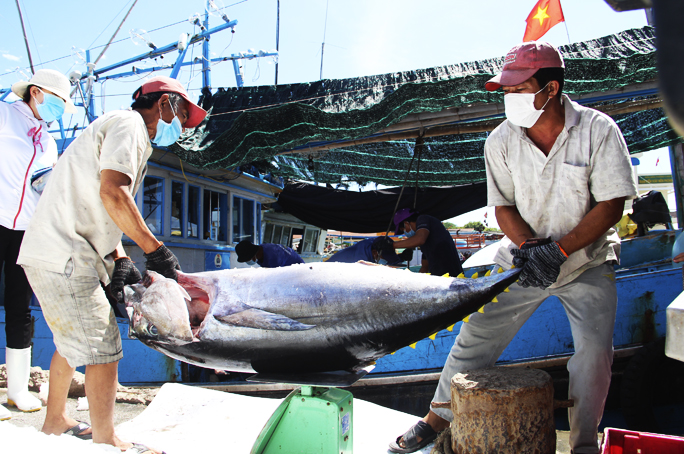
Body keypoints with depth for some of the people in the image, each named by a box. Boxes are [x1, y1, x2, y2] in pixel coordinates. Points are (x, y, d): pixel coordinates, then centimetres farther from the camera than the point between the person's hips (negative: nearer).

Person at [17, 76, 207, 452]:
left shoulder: (133, 138, 23)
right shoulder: (128, 124, -8)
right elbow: (113, 194, -23)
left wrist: (119, 260, 5)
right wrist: (155, 250, -18)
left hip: (49, 255, 11)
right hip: (63, 257, -11)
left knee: (72, 342, 22)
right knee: (101, 346, -5)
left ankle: (55, 422, 36)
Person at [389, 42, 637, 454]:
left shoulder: (599, 130, -15)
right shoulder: (501, 141, -10)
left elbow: (611, 204, -16)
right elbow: (504, 207, -5)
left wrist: (558, 250, -25)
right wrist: (530, 247, -24)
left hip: (587, 261, -1)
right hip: (523, 259, 2)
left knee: (595, 349, -12)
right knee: (477, 335, 0)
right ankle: (439, 418, 18)